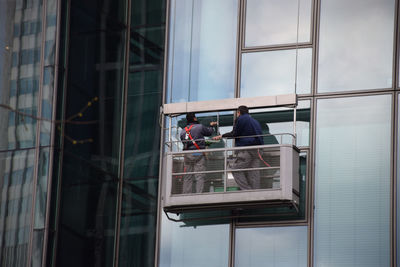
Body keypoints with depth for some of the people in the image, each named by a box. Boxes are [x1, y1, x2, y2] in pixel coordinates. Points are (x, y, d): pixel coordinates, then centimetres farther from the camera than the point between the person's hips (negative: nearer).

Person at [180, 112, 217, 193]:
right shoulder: (200, 127, -3)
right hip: (198, 155, -5)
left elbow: (183, 141, 15)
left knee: (187, 178, 6)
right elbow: (209, 132, 12)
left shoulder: (183, 131, 12)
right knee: (199, 177, -5)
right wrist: (211, 126, 34)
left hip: (187, 155, 5)